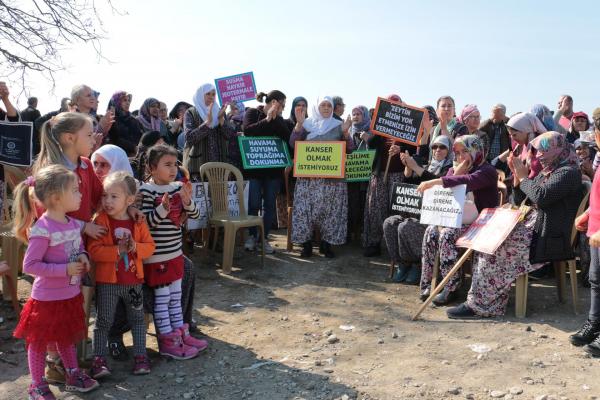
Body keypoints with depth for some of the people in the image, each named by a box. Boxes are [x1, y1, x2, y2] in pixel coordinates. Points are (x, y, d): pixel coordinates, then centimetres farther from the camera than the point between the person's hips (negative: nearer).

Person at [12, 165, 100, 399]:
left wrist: (83, 257, -6)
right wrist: (65, 269, -25)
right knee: (39, 341, 10)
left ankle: (73, 376, 38)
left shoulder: (74, 224, 0)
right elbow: (29, 265, -24)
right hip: (47, 299, -7)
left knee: (68, 337, 23)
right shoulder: (42, 230, -24)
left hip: (71, 295, 8)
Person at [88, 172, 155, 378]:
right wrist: (117, 250, -26)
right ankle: (99, 359, 15)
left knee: (138, 318, 13)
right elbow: (94, 250, -17)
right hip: (107, 282, -3)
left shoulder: (138, 222, -1)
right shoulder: (100, 221, -11)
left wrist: (135, 248, -20)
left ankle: (140, 355, 26)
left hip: (134, 281, 3)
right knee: (103, 321, 6)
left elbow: (150, 246, -1)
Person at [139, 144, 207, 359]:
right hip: (156, 256, -7)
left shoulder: (178, 187, 3)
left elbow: (194, 215, 3)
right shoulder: (147, 190, -16)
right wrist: (163, 208, -33)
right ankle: (167, 341, 14)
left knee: (175, 296, 18)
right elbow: (145, 222, -19)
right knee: (162, 298, 4)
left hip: (175, 252, 7)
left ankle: (180, 334, 29)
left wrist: (187, 200, -16)